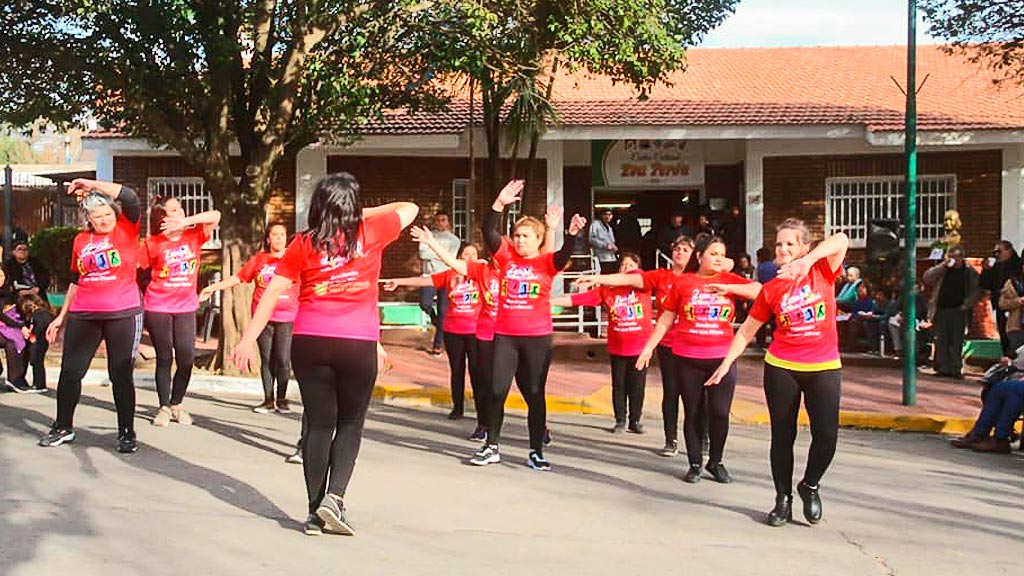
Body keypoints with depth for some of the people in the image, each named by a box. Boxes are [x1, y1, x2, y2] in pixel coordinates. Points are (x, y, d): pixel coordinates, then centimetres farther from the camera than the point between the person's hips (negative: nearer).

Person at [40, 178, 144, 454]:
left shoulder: (126, 230, -2)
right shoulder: (81, 240, 10)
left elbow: (129, 198, -20)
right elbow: (76, 281, 18)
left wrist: (91, 184, -14)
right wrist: (61, 316, 18)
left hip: (123, 315, -4)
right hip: (83, 315, 4)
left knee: (121, 375, 3)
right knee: (70, 371, 8)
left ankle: (126, 433, 13)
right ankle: (63, 427, 24)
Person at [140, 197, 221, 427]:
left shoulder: (194, 237, 0)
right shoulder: (152, 244, -4)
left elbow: (215, 216, -13)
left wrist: (185, 222, -20)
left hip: (186, 307, 2)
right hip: (157, 308, -2)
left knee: (186, 358, -1)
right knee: (164, 358, 4)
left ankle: (177, 404, 17)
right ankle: (164, 407, 13)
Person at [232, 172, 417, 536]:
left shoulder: (304, 244, 4)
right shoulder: (371, 234, 2)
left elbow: (272, 292, 1)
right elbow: (409, 209, 19)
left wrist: (248, 339, 2)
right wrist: (364, 215, 20)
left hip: (310, 342, 1)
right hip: (358, 344, -1)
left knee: (319, 423, 9)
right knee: (350, 423, 13)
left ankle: (316, 512, 13)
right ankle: (334, 497, -3)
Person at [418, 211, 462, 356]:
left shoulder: (454, 240, 9)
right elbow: (422, 253, -6)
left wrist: (432, 255, -4)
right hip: (429, 276, 0)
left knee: (443, 312, -2)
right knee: (424, 304, -21)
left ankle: (438, 344, 7)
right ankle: (433, 317, 16)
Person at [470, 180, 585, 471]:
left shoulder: (546, 262, -2)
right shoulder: (506, 256, 3)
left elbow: (564, 255, -22)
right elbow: (489, 232, -10)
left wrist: (572, 234, -42)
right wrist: (499, 204, -23)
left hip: (537, 338, -2)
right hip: (504, 335, 2)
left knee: (535, 394, 6)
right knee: (497, 391, 5)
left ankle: (536, 452, 17)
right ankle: (491, 447, 19)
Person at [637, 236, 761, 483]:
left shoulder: (730, 280, 5)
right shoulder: (683, 282, 2)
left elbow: (760, 290, -10)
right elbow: (666, 319, 6)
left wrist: (728, 287, -18)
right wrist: (649, 347, 4)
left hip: (721, 358, 1)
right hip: (687, 358, -1)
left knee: (720, 412, 1)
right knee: (693, 412, 7)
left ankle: (716, 462, 19)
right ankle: (694, 463, 19)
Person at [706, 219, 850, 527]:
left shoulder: (822, 272, -3)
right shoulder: (771, 290, 1)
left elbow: (841, 240, -21)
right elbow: (746, 331, 7)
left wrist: (808, 260, -35)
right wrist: (726, 363, 2)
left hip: (824, 368, -1)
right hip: (781, 368, 1)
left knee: (826, 434, -7)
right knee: (783, 436, 5)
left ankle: (810, 485, 20)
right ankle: (783, 499, 20)